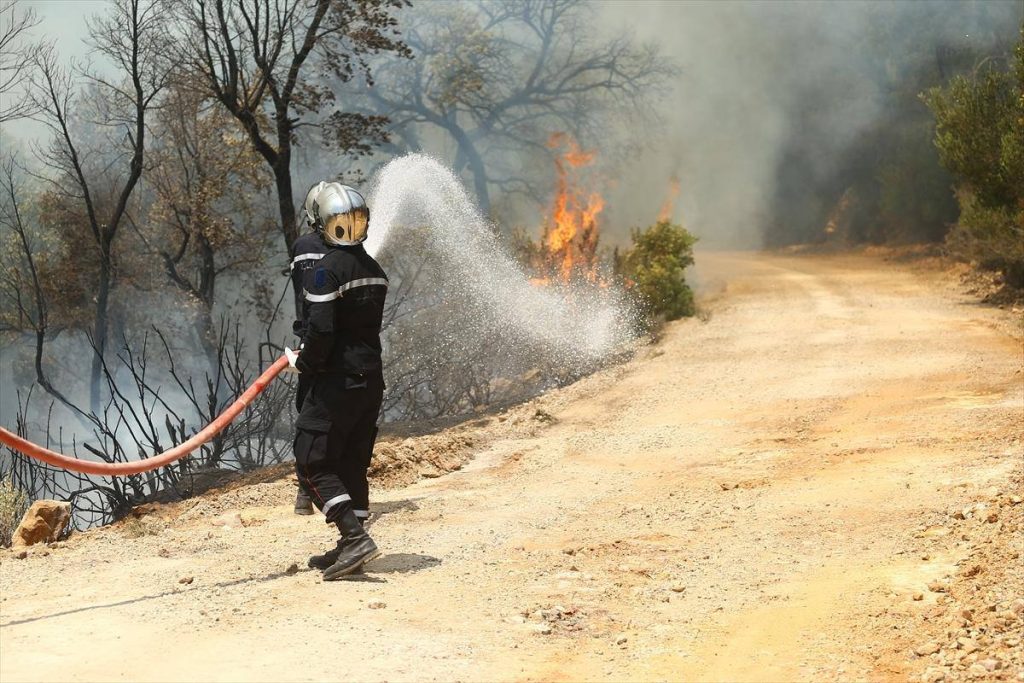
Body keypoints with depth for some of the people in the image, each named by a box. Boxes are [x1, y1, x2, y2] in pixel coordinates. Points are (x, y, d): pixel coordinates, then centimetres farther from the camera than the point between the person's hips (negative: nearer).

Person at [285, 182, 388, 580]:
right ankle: (351, 546, 17)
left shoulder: (324, 272, -16)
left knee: (313, 464, -3)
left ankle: (355, 536, -16)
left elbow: (321, 330, -23)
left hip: (337, 381, -8)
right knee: (352, 463, 14)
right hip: (371, 379, 8)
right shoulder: (375, 271, 10)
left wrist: (304, 363, -5)